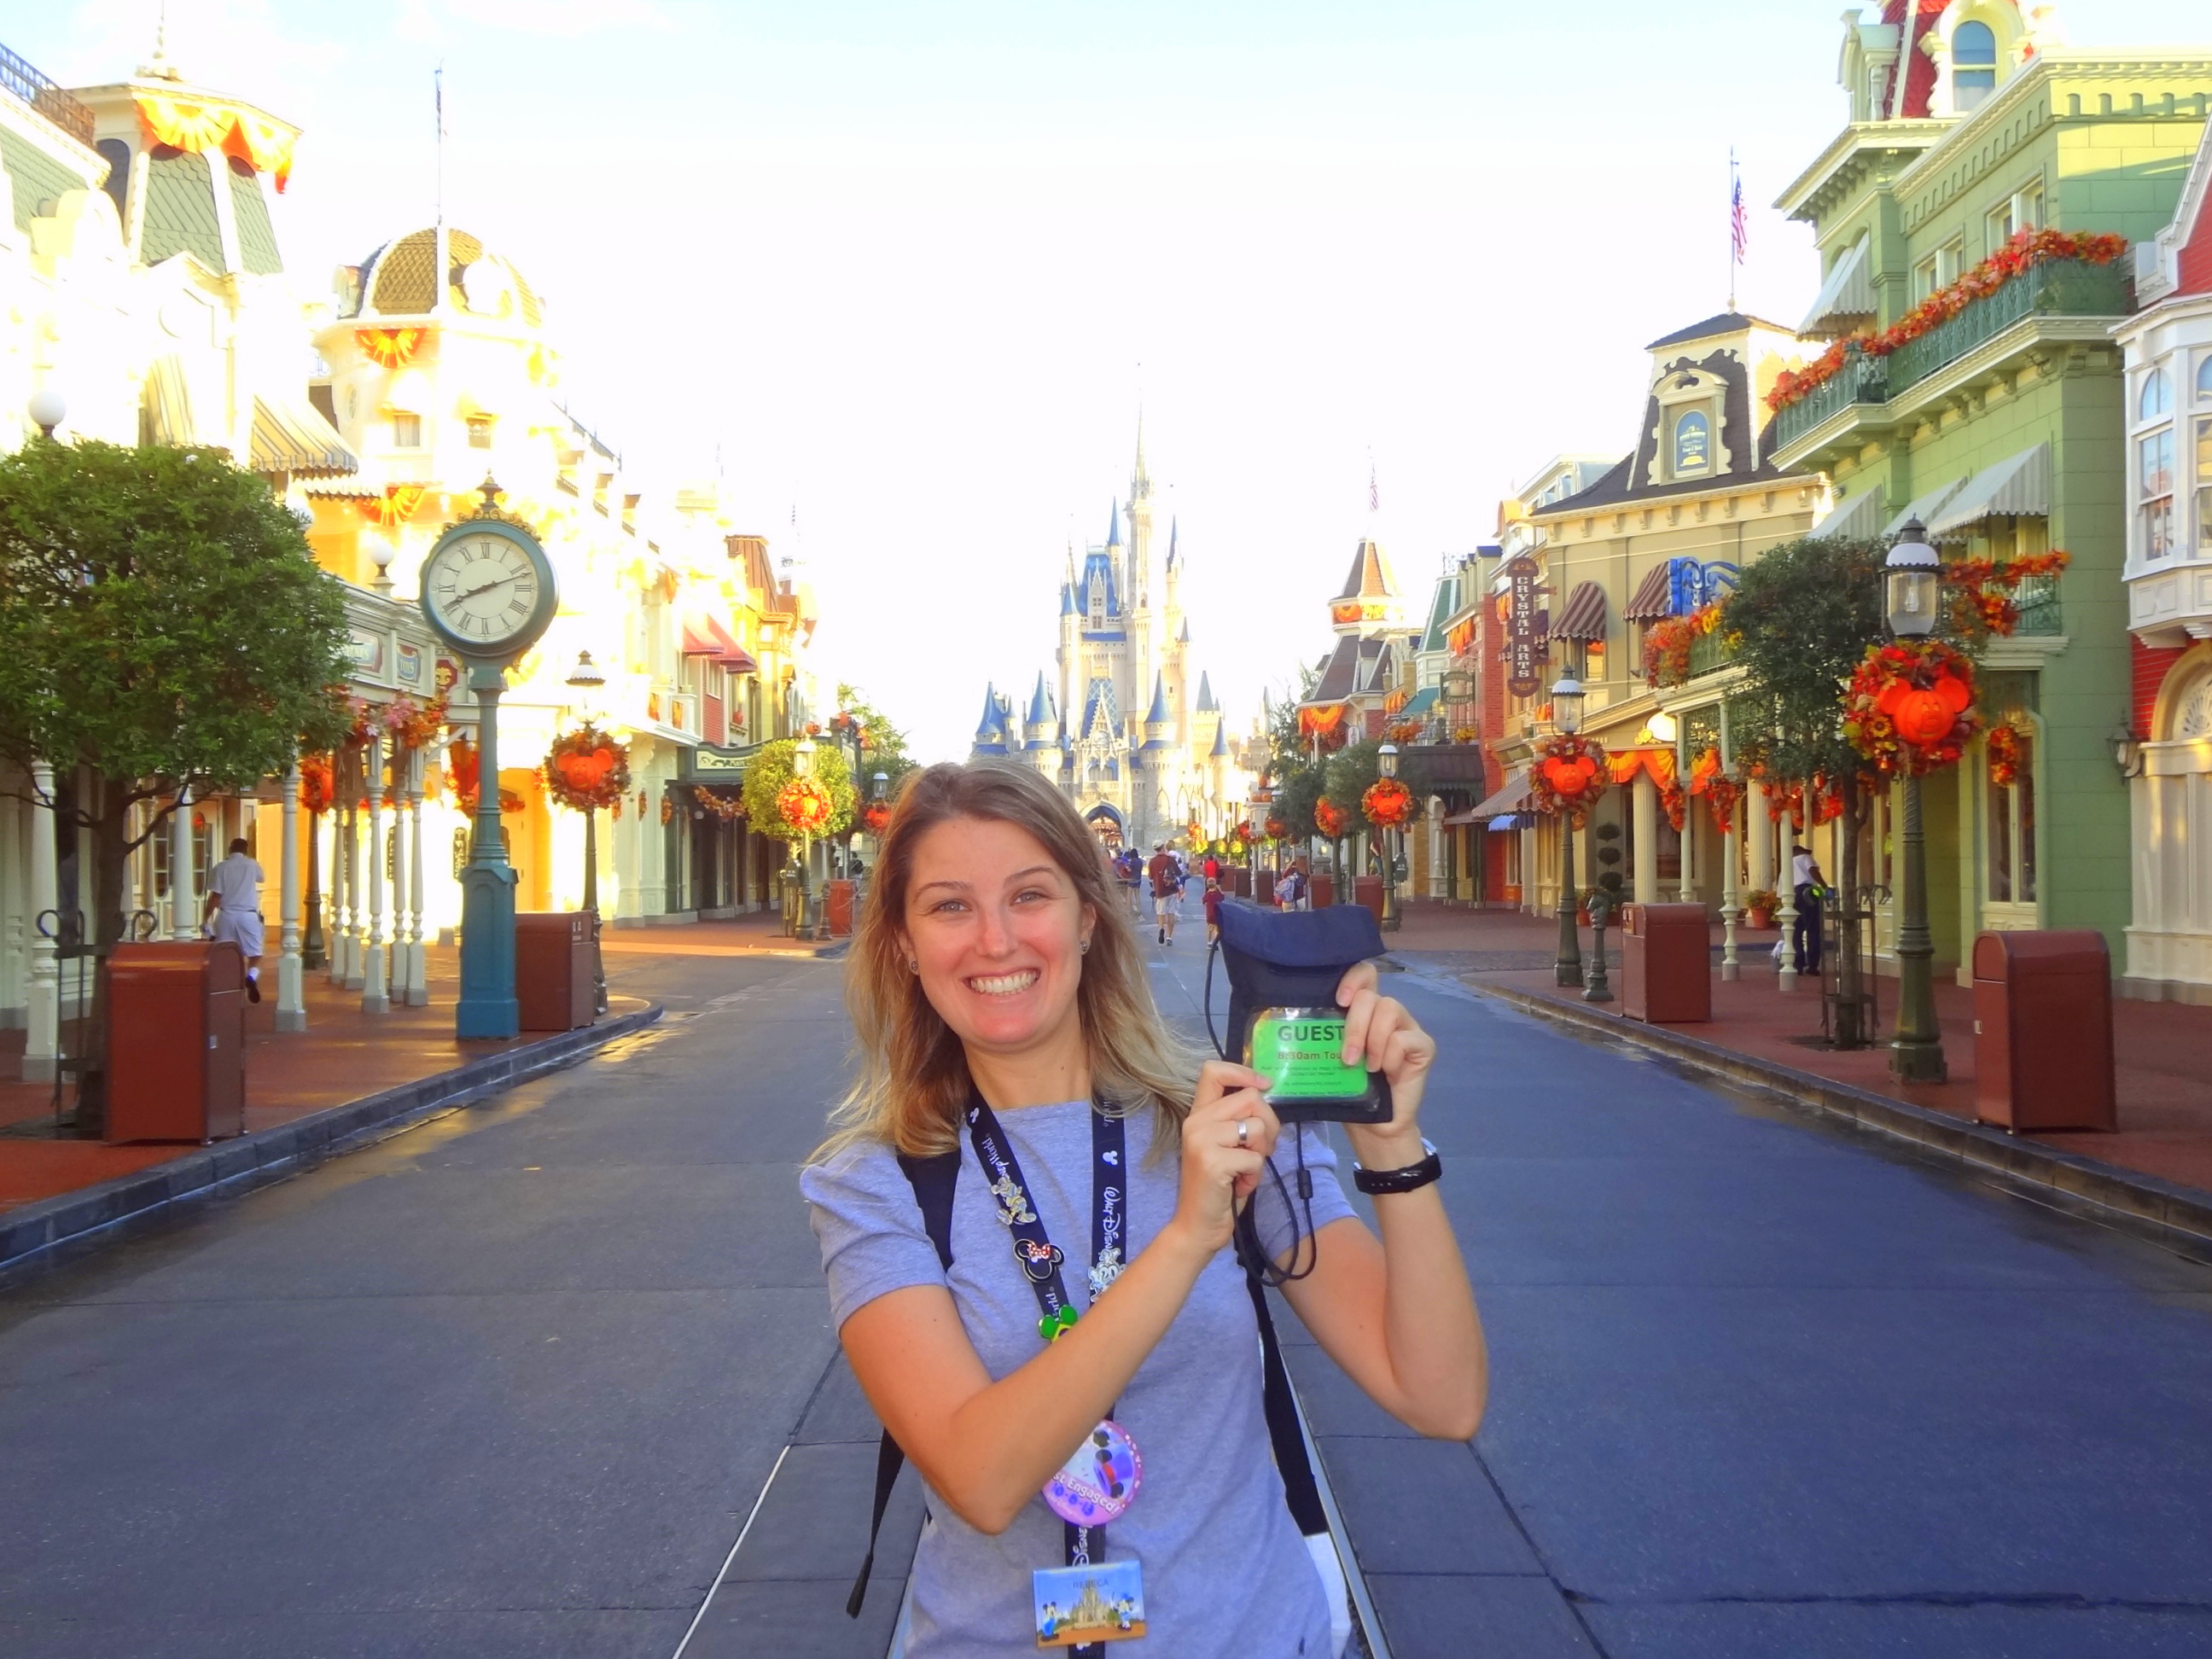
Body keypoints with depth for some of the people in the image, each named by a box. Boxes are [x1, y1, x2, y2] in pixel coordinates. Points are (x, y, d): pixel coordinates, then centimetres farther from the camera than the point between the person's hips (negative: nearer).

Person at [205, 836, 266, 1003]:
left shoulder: (220, 868, 0)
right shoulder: (251, 865, 5)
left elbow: (215, 897, -6)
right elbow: (260, 877, 29)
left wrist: (204, 920, -1)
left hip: (226, 916, 0)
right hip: (248, 915, 0)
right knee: (255, 955, 2)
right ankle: (252, 977, -27)